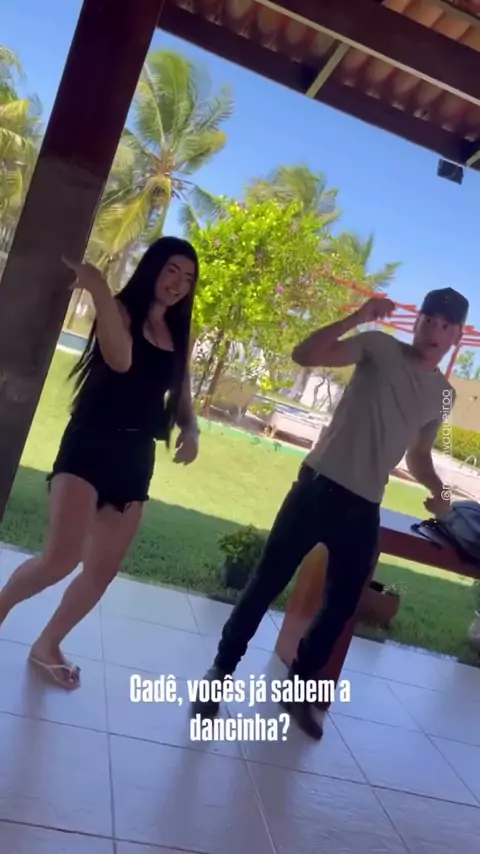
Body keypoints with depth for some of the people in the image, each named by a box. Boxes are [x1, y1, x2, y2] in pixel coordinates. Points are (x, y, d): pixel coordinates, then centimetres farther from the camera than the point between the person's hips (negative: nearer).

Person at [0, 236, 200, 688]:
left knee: (103, 570, 9)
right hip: (90, 444, -6)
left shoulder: (179, 338, 12)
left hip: (136, 458, 6)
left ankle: (47, 645, 30)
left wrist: (190, 432, -4)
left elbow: (181, 400, 16)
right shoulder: (120, 310, -3)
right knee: (62, 557, -18)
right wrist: (98, 290, -33)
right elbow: (119, 360, -25)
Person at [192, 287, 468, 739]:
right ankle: (221, 671, 20)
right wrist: (359, 318, -24)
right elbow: (305, 355, -16)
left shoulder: (443, 393, 12)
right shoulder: (382, 348, -5)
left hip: (365, 507, 5)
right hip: (321, 485, -5)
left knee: (342, 604, 12)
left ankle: (298, 688, 32)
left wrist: (436, 489, 4)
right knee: (268, 580, 2)